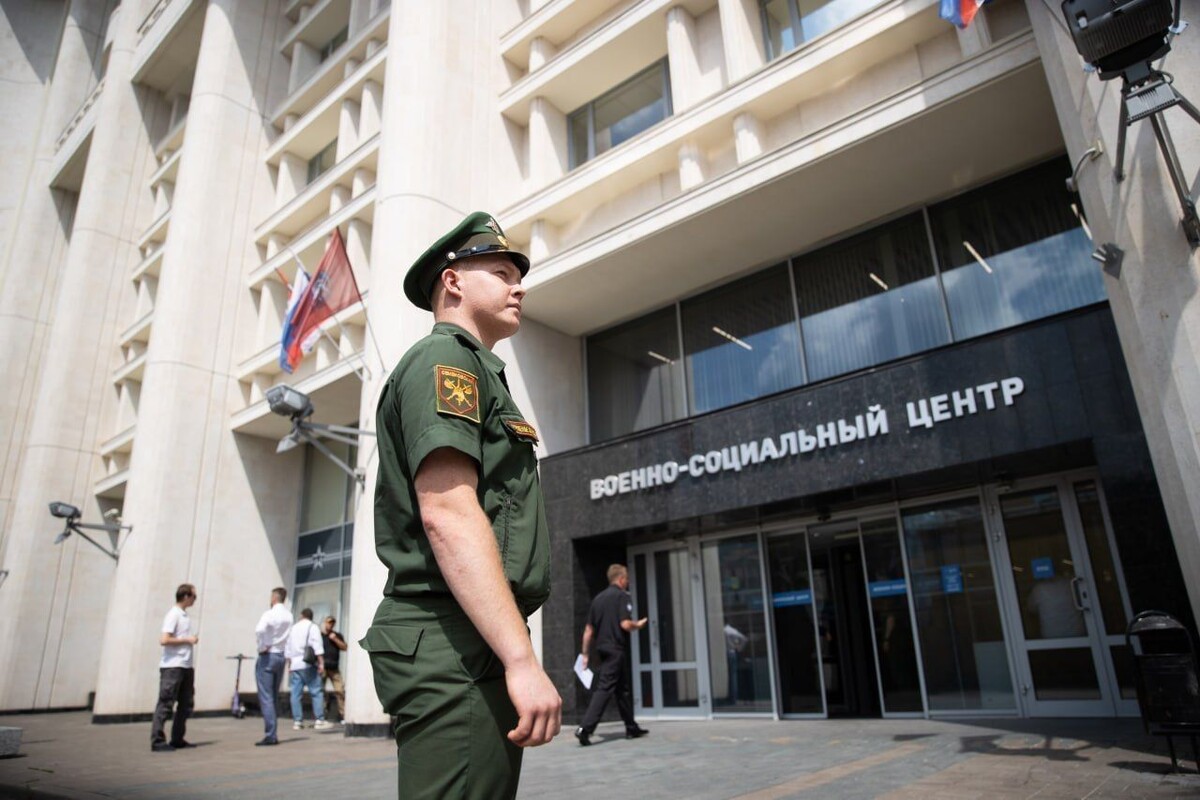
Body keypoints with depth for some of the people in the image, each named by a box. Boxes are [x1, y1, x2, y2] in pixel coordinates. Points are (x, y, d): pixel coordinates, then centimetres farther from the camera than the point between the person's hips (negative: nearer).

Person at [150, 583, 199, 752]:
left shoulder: (185, 615, 15)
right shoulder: (173, 614, -11)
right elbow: (164, 640, -20)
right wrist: (187, 640, -13)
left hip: (186, 666, 9)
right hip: (172, 666, -9)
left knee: (186, 704, 11)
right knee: (165, 703, -4)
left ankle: (177, 739, 18)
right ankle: (157, 741, 1)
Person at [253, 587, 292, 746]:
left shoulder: (270, 614, -13)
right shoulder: (288, 615, 8)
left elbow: (259, 630, -29)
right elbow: (286, 635, 5)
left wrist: (263, 646, -17)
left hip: (267, 656, -6)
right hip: (280, 655, 6)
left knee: (266, 697, -3)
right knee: (274, 697, 14)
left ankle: (270, 735, -6)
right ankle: (273, 734, 16)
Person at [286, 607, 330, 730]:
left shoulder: (293, 628, 16)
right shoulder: (312, 627, -1)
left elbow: (287, 649, 18)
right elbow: (317, 647, -10)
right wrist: (321, 663, -10)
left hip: (294, 664, 6)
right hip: (308, 664, -5)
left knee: (296, 693, 6)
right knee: (317, 692, -3)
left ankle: (297, 721, 6)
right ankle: (319, 721, -6)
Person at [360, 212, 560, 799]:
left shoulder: (478, 371, 25)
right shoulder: (445, 358, -6)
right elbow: (447, 512, -21)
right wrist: (522, 659, -25)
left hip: (475, 648, 10)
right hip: (453, 647, -10)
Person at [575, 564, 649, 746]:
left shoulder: (598, 598, 13)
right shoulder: (622, 596, -8)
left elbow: (589, 630, 12)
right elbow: (625, 624, -18)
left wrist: (585, 653, 15)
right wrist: (638, 625, 2)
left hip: (603, 649, 8)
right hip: (616, 649, -8)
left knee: (622, 689, 16)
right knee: (604, 689, -9)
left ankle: (632, 728, 24)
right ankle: (585, 728, -16)